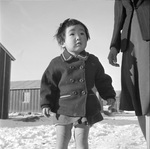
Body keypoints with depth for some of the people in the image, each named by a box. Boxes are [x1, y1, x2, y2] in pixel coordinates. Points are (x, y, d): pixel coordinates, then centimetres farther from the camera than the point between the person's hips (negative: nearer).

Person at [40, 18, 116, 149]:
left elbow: (102, 80, 16)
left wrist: (109, 95, 10)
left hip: (86, 109, 2)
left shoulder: (93, 61, 6)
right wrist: (46, 103, -5)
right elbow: (48, 84, 0)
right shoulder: (57, 63, -3)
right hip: (64, 109, -2)